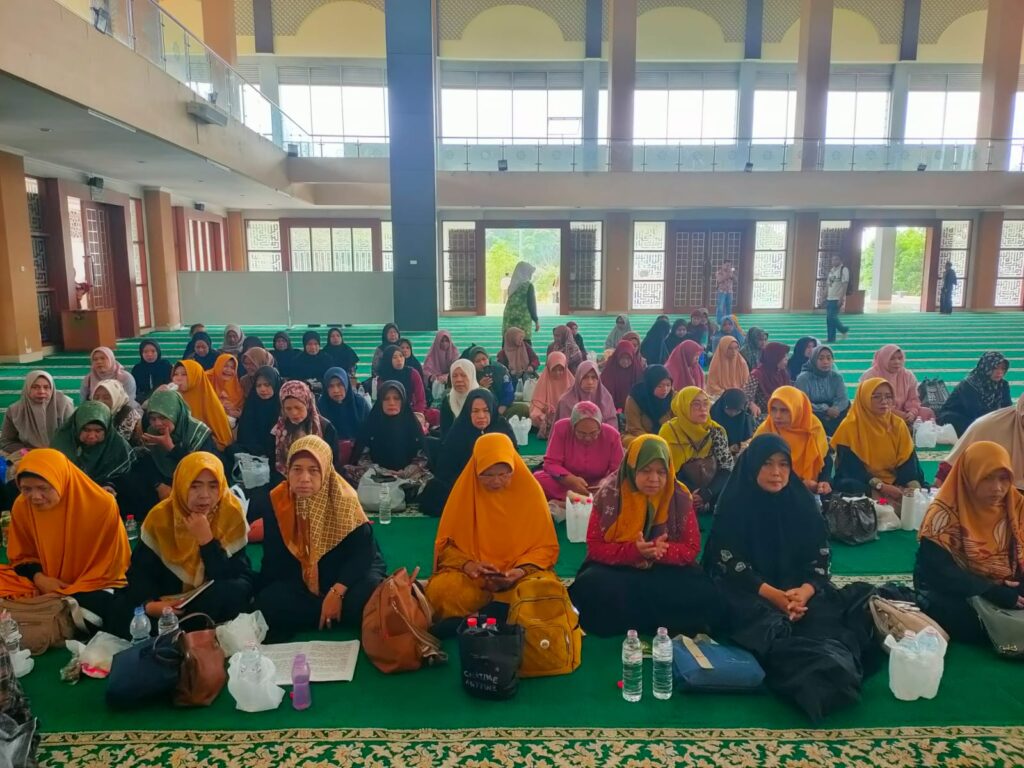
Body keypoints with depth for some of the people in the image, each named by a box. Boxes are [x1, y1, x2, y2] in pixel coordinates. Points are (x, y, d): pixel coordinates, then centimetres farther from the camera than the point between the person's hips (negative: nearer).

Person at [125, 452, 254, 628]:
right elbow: (140, 571, -8)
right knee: (128, 624, -26)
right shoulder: (160, 516, -10)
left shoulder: (232, 514, -15)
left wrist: (206, 539, -30)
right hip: (170, 603, 1)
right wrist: (149, 604, -28)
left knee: (237, 590, -34)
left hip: (216, 604, 0)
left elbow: (229, 578, -19)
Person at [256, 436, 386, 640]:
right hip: (302, 580, 3)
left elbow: (363, 552, -20)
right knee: (267, 603, -24)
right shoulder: (278, 501, -9)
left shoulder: (344, 499, -18)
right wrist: (260, 593, -12)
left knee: (364, 600, -33)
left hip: (346, 573, -3)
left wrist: (337, 592, -29)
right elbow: (275, 558, -2)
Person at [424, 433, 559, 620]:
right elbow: (446, 544, 2)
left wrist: (522, 570, -19)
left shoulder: (530, 489, -6)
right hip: (472, 574, 1)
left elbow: (545, 546, 0)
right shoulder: (464, 491, -4)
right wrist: (467, 564, -18)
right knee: (439, 591, -32)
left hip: (522, 574, 0)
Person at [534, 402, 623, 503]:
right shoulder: (561, 428, -16)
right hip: (565, 484, 0)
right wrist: (571, 480, -33)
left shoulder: (612, 434, -14)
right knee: (538, 478, -29)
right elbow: (551, 463, -16)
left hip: (597, 487, 0)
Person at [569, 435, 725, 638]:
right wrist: (635, 551, -27)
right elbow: (595, 548, -9)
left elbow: (692, 548, -4)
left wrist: (661, 551, -26)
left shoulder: (679, 496, -5)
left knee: (704, 594, -26)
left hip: (665, 571, 1)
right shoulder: (609, 493, -9)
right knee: (592, 586, -33)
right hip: (616, 568, -1)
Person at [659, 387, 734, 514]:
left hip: (713, 498, 3)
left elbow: (726, 469, -1)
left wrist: (706, 494, -16)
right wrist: (689, 494, -18)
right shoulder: (670, 431, -6)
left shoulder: (716, 431, 2)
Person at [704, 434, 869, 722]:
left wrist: (804, 592, -19)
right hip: (748, 591, -4)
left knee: (824, 621, -28)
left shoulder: (802, 502, 5)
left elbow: (821, 557, 2)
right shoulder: (734, 504, -4)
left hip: (800, 588, 4)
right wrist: (773, 594, -22)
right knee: (771, 627, -35)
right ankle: (824, 678, -49)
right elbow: (729, 561, -10)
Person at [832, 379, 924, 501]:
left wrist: (914, 485, -24)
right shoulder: (850, 426, -9)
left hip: (893, 484, 2)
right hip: (862, 483, -2)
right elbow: (852, 467, -14)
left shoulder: (898, 424, 4)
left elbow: (908, 462, -3)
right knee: (854, 487, -35)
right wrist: (881, 486, -26)